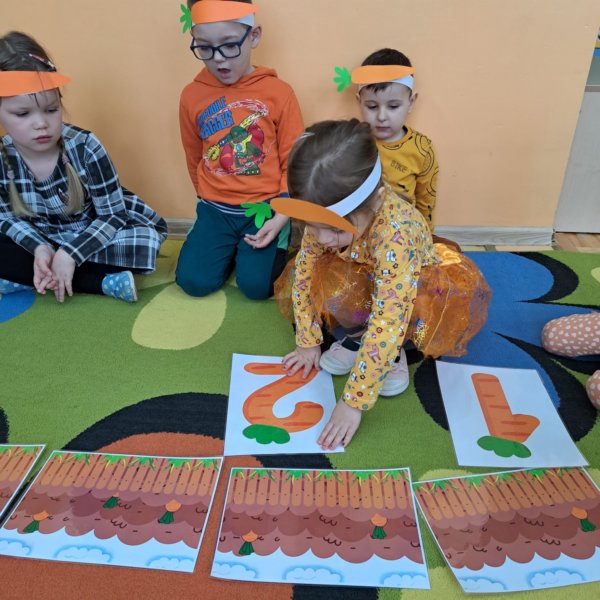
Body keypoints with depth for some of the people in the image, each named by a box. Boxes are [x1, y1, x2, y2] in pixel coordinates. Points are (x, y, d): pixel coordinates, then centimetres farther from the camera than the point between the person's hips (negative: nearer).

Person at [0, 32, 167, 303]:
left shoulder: (84, 147, -24)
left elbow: (113, 215, -21)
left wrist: (70, 253, -32)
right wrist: (39, 247, -26)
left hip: (95, 237, -2)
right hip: (42, 242, 2)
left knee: (144, 240, -31)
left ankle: (27, 277, -22)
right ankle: (105, 281, -23)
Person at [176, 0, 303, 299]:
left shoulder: (279, 92, -7)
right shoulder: (192, 95, -1)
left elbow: (293, 164, -4)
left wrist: (281, 218, -12)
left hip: (265, 207, -2)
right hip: (215, 209, 3)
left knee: (255, 284, -14)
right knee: (194, 281, -9)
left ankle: (279, 244, 18)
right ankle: (232, 249, 21)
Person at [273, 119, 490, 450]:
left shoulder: (394, 230, -42)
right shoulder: (325, 215, -26)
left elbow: (387, 322, -44)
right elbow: (305, 268, -13)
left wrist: (353, 402, -40)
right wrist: (308, 341, -12)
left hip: (416, 283, -4)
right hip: (362, 282, 4)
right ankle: (359, 337, -7)